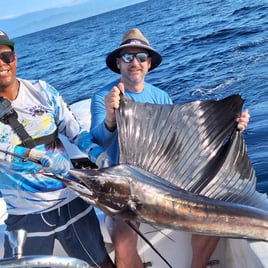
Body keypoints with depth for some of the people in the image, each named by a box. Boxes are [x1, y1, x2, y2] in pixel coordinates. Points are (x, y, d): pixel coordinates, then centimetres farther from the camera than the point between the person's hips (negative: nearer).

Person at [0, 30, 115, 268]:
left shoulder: (41, 90, -2)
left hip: (70, 201, 2)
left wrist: (101, 156, -17)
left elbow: (75, 131, -1)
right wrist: (37, 155, -37)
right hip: (24, 215, -1)